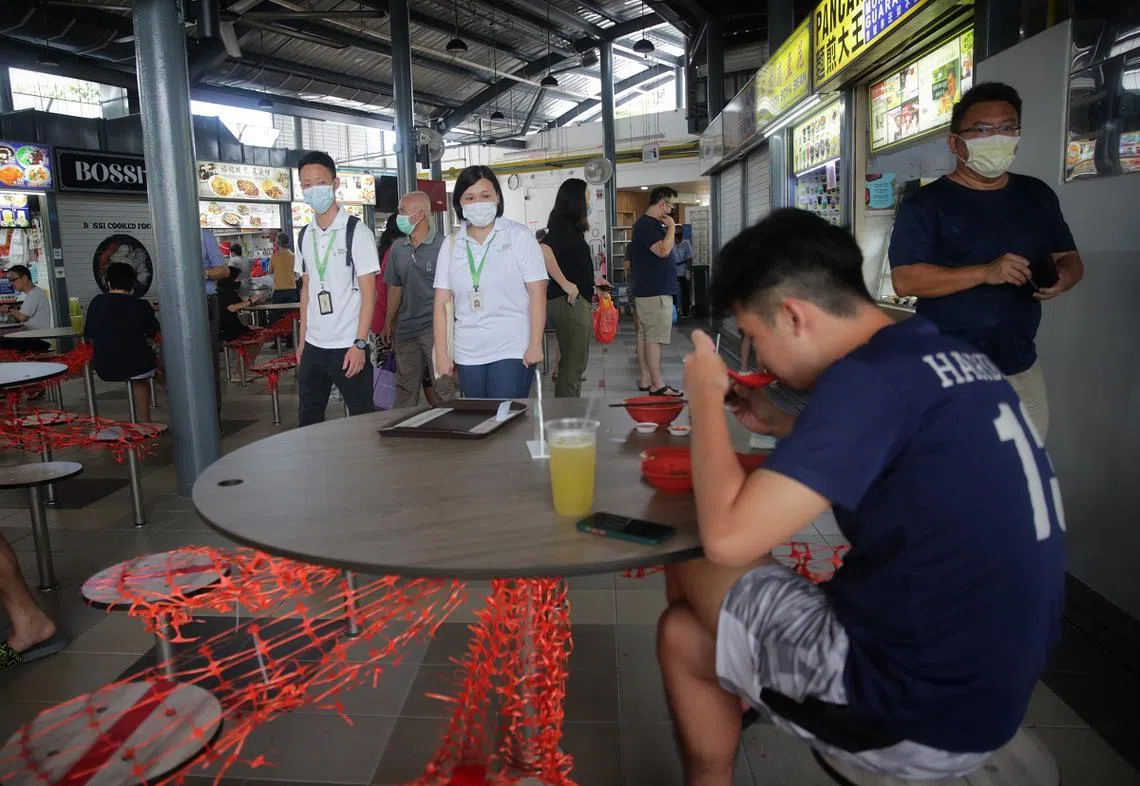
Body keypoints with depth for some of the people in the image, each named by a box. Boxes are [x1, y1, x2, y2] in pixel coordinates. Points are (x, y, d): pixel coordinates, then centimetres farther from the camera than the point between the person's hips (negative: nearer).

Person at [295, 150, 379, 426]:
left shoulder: (356, 231, -8)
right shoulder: (304, 235, 9)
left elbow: (368, 292, -11)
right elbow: (306, 289, 15)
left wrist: (359, 344, -16)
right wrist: (303, 340, 11)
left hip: (348, 346, -6)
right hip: (313, 346, 6)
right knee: (308, 420, 12)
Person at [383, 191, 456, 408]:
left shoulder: (443, 246, -6)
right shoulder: (397, 249, 10)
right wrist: (389, 322, 18)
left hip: (435, 329, -5)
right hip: (405, 329, 5)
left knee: (443, 388, -2)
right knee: (405, 389, 11)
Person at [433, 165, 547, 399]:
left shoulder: (518, 236, 0)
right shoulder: (451, 246, 8)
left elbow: (537, 292, -5)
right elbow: (442, 303, 8)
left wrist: (535, 345, -11)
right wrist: (442, 354, 2)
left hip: (512, 352, -3)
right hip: (467, 355, 4)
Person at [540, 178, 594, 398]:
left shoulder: (570, 226, 17)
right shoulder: (563, 225, -13)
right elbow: (544, 251, -31)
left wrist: (591, 284, 27)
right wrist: (565, 284, -26)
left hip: (578, 301, 10)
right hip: (569, 302, -10)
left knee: (576, 363, 17)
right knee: (572, 364, -7)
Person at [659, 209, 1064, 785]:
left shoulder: (868, 376, -23)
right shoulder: (951, 356, 4)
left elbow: (727, 537, -24)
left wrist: (705, 397, -10)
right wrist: (782, 426, 15)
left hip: (921, 710, -8)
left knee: (682, 635, 9)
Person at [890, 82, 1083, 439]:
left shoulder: (1038, 195, 10)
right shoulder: (925, 203, -8)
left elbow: (1070, 258, 18)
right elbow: (904, 280, -17)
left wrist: (1062, 278, -7)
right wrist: (985, 272, -25)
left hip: (1022, 367, 6)